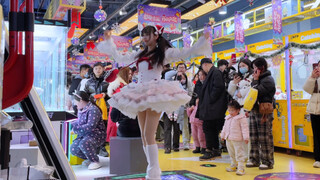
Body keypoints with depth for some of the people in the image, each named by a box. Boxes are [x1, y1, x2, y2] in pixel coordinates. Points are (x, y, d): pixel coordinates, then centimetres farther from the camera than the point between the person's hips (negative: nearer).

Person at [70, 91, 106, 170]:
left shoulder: (93, 110, -18)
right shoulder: (81, 110, 12)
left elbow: (90, 126, -27)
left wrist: (76, 128, -21)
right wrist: (71, 125, 13)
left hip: (96, 135, -9)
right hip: (84, 135, 9)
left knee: (84, 143, -37)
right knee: (73, 149, -11)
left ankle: (95, 162, -15)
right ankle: (90, 158, 14)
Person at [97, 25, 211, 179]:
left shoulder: (164, 52, 1)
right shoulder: (139, 54, 18)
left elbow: (185, 53, -8)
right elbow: (119, 58, 24)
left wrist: (202, 40, -17)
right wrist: (109, 41, 31)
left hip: (155, 94, -7)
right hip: (140, 95, 7)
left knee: (149, 134, -15)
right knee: (144, 135, 5)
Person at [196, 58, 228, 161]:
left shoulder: (215, 72, -11)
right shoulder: (212, 73, 19)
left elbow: (218, 87, -22)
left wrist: (210, 99, -17)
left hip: (213, 109, -10)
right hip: (211, 108, 10)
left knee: (208, 129, -6)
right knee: (212, 129, 14)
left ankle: (210, 151, -1)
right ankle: (216, 151, 21)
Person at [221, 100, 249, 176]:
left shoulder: (241, 118, -11)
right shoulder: (228, 118, 12)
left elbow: (245, 128, -14)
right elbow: (225, 127, 22)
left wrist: (246, 137, -19)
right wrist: (223, 135, 25)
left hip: (237, 140, -8)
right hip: (229, 139, 8)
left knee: (239, 154, -4)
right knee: (231, 154, 18)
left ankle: (241, 168, -1)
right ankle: (234, 166, 31)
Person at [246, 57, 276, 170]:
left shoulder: (268, 80, -7)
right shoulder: (258, 79, 20)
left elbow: (257, 92, -16)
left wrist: (255, 80, -6)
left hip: (264, 112, -8)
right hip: (254, 111, 8)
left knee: (265, 137, -4)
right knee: (254, 137, 10)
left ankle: (268, 162, 3)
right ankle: (255, 159, 18)